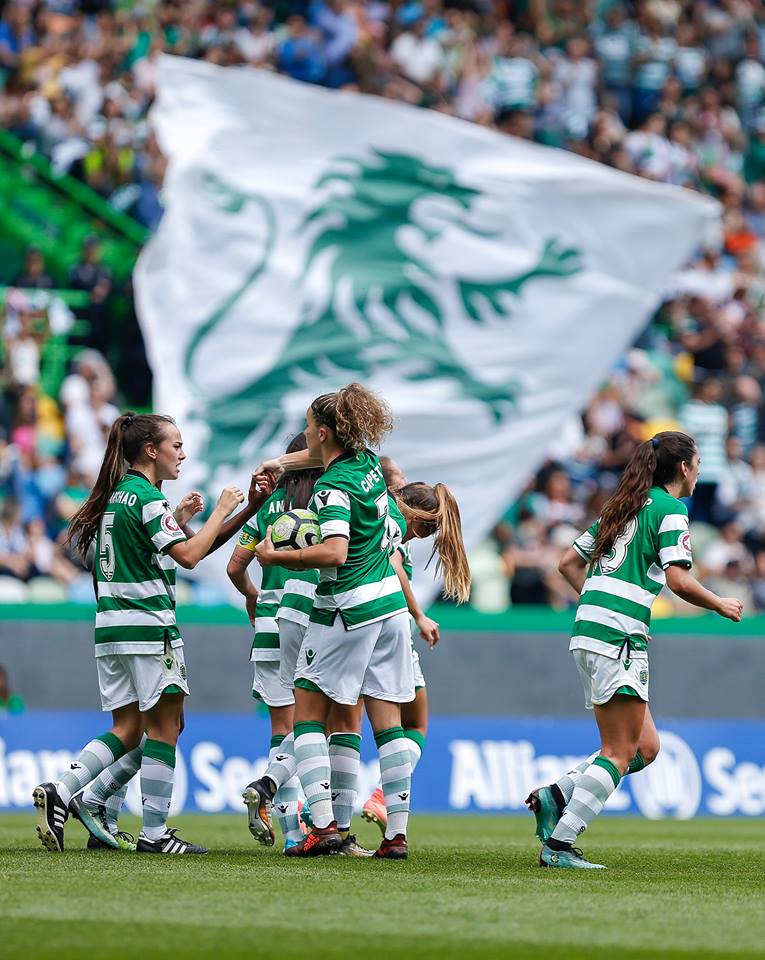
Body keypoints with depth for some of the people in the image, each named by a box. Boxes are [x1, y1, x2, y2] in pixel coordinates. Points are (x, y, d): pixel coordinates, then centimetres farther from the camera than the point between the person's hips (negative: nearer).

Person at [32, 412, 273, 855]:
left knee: (127, 730, 10)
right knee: (164, 728, -1)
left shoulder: (116, 495, 16)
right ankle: (155, 832, -1)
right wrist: (221, 510, -8)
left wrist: (177, 517, 22)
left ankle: (60, 793, -7)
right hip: (149, 627, -9)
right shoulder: (148, 497, -12)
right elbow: (189, 555, -17)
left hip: (111, 626, 9)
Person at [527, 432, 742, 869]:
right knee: (620, 752, -7)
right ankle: (559, 846, -12)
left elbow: (569, 562, 23)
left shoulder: (626, 505, 21)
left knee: (646, 747, 11)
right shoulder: (670, 509, -4)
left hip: (589, 633, 9)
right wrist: (721, 606, 2)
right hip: (619, 636, -9)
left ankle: (557, 796, 2)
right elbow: (679, 580, -14)